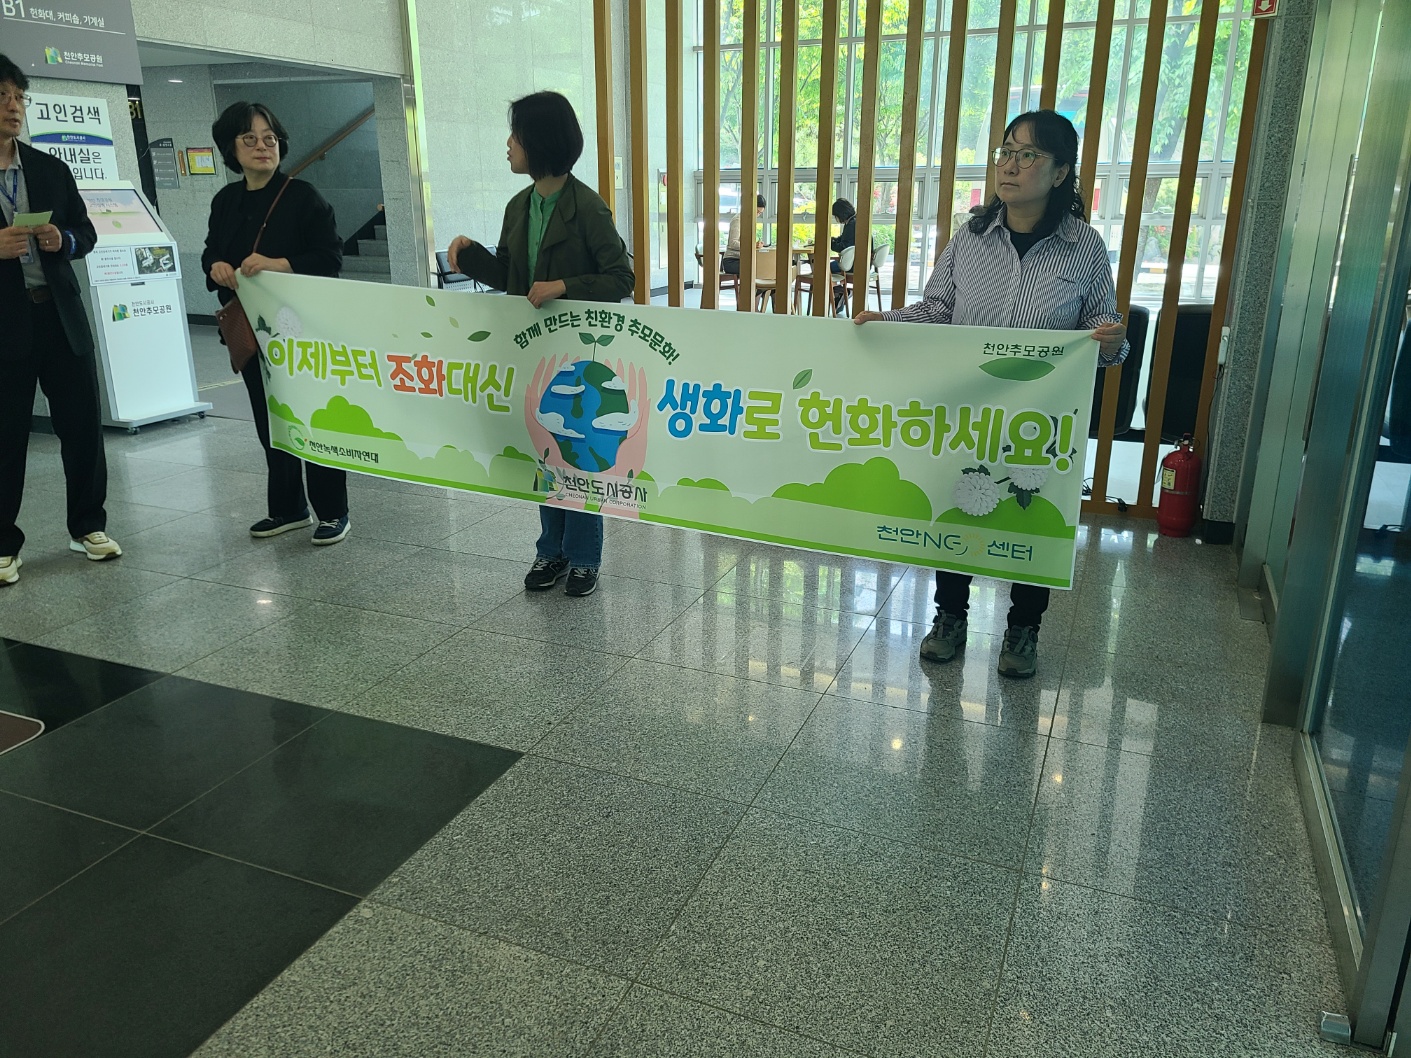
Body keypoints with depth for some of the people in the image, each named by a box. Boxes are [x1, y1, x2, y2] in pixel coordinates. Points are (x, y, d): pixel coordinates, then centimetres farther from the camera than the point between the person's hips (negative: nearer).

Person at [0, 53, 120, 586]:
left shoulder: (52, 169, 10)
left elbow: (86, 231, 14)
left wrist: (64, 241, -7)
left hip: (61, 317, 4)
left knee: (83, 424, 7)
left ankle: (88, 526, 23)